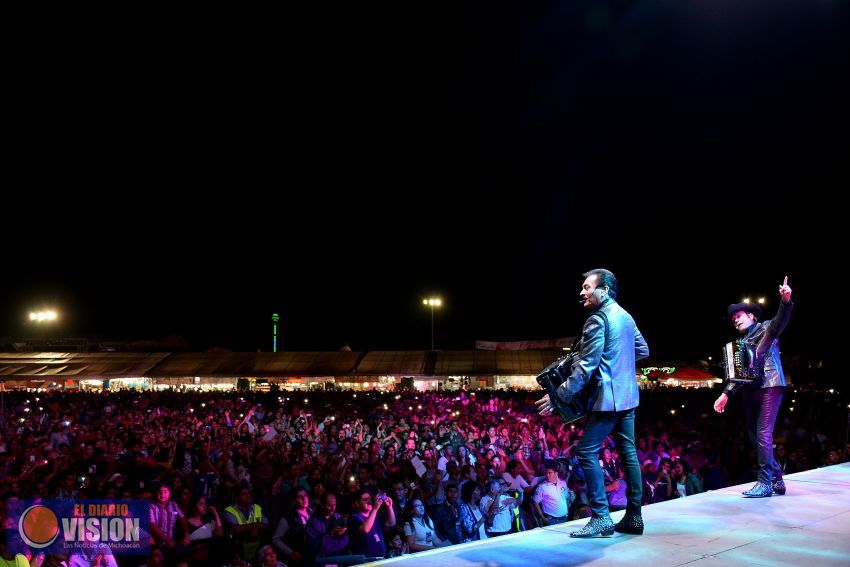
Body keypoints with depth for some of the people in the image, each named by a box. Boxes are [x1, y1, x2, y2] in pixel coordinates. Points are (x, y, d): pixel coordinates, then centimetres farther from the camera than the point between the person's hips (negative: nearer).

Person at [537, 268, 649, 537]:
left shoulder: (598, 319, -15)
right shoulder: (626, 316, 13)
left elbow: (586, 366, -20)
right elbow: (643, 350, 21)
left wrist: (559, 395, -18)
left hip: (608, 397, -10)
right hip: (628, 396, 10)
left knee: (587, 452, -5)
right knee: (628, 453, 11)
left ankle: (601, 517, -6)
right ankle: (634, 517, 16)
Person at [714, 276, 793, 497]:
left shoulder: (766, 328, 6)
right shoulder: (742, 343, 24)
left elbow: (780, 321, -18)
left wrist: (785, 301, -38)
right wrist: (726, 393, 12)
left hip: (769, 386, -8)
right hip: (750, 390, 8)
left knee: (763, 434, -13)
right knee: (755, 436, 6)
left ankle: (765, 482, -8)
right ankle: (777, 480, 16)